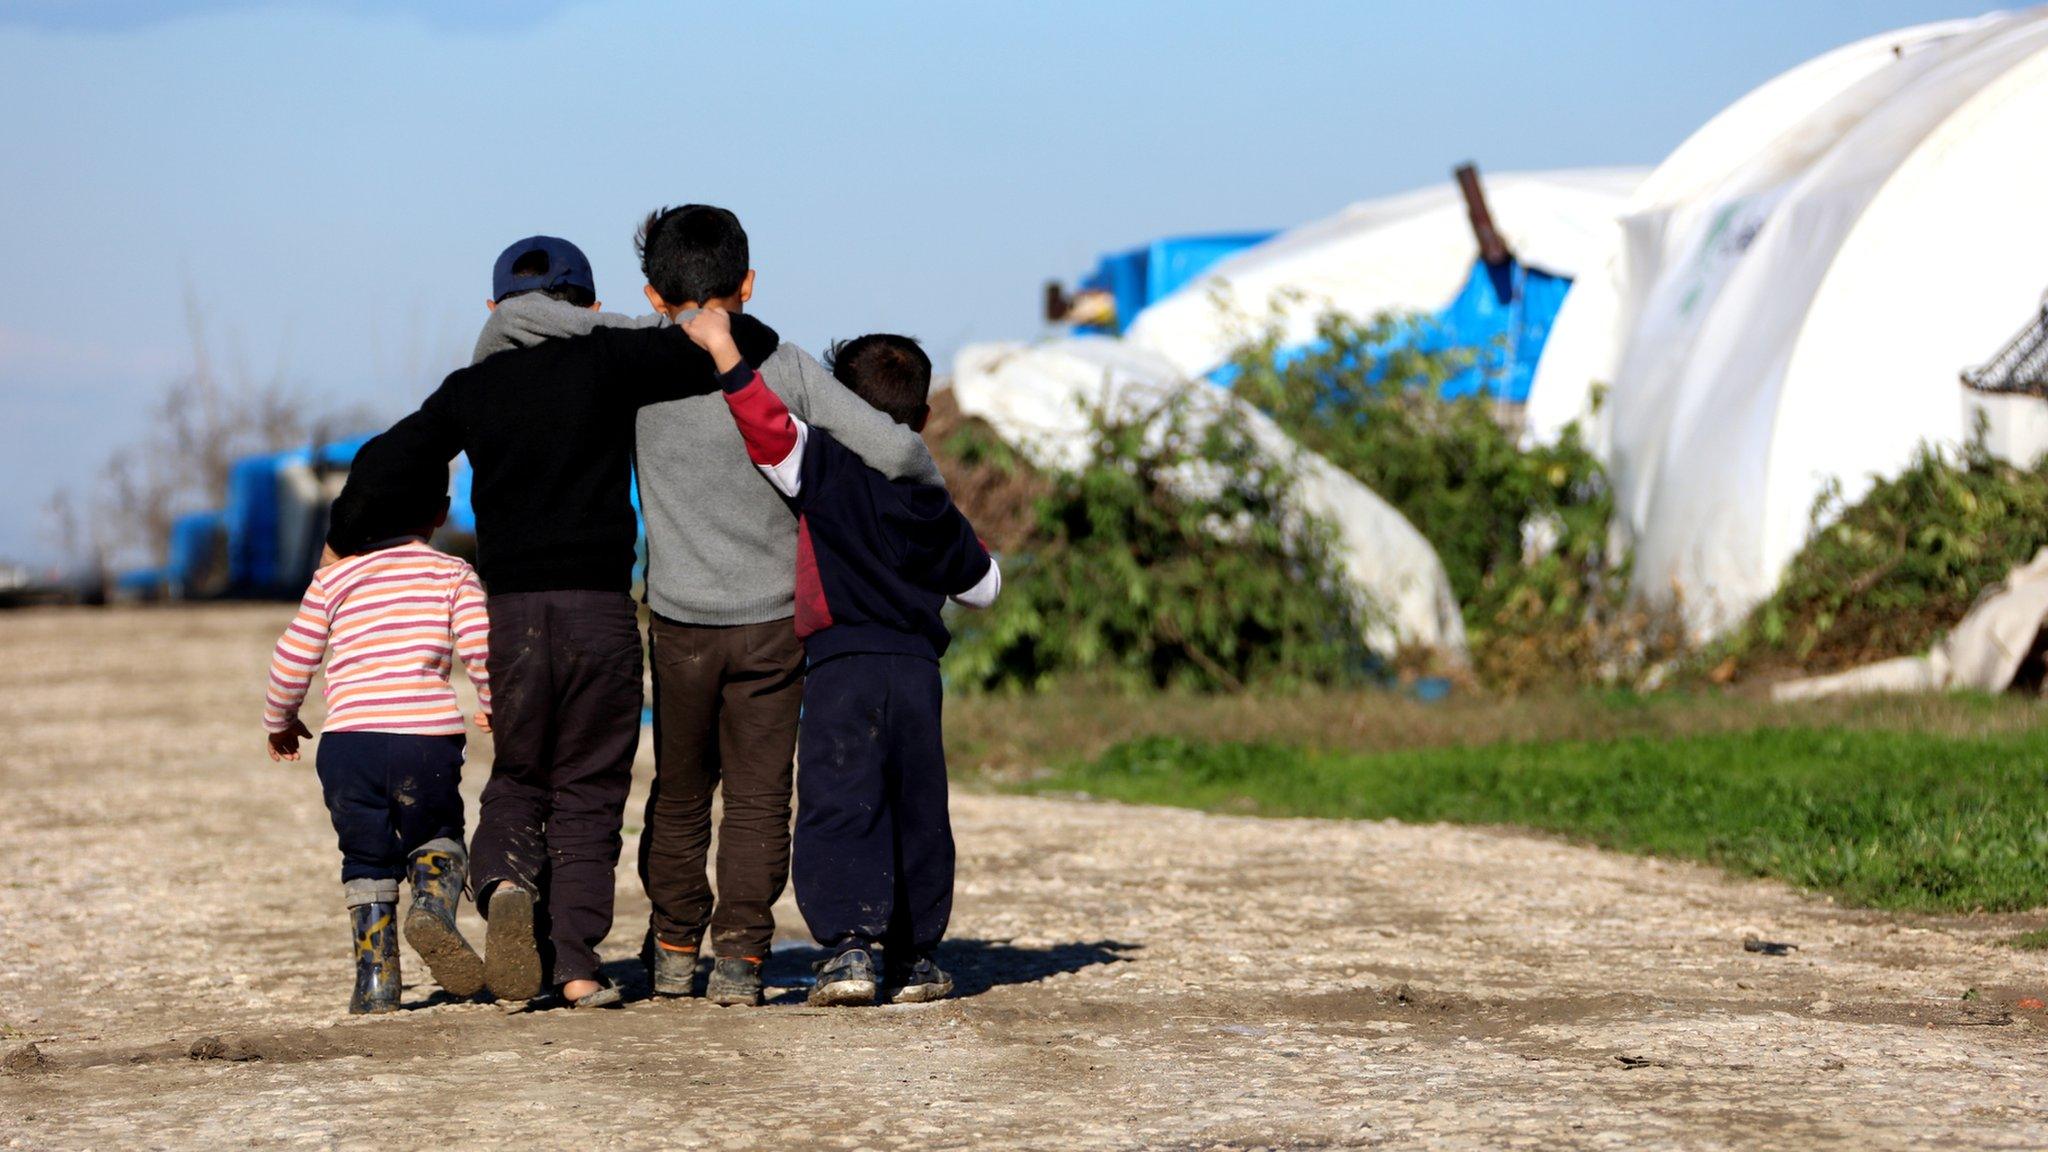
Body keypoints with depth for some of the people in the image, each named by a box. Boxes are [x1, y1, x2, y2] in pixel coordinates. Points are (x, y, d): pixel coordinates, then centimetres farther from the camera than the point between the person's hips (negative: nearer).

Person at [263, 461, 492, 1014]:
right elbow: (482, 649, -3)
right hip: (428, 735, -1)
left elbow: (291, 661, 11)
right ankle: (433, 902, -11)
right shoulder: (452, 575, 7)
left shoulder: (334, 581, 10)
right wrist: (495, 705, 17)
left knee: (367, 861, 15)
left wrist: (280, 721, 30)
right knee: (436, 837, 21)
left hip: (348, 739, 1)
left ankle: (375, 981, 8)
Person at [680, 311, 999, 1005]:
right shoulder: (932, 502, 15)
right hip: (918, 668, 5)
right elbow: (983, 586, 26)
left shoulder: (828, 469, -1)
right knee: (917, 815, 13)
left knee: (837, 807, -6)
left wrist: (723, 351, -13)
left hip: (842, 665, -5)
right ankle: (916, 954, 19)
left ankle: (850, 943, -20)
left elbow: (770, 429, -17)